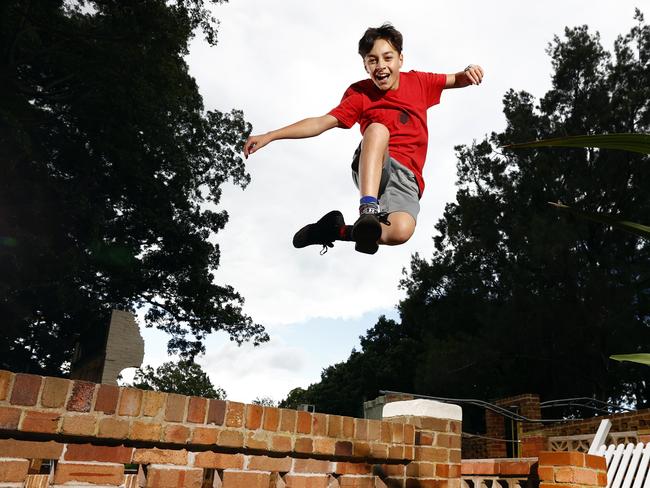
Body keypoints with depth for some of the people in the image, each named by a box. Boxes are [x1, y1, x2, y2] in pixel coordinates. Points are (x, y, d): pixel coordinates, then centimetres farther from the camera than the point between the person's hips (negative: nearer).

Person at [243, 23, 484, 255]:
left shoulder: (418, 82, 12)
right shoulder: (360, 93, 5)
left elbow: (455, 80, 23)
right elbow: (321, 123, -3)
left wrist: (468, 73, -4)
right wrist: (269, 136, -11)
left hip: (407, 177, 1)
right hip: (371, 169, -1)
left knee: (402, 230, -32)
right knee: (377, 128, -34)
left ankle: (340, 230, -8)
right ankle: (368, 210, -40)